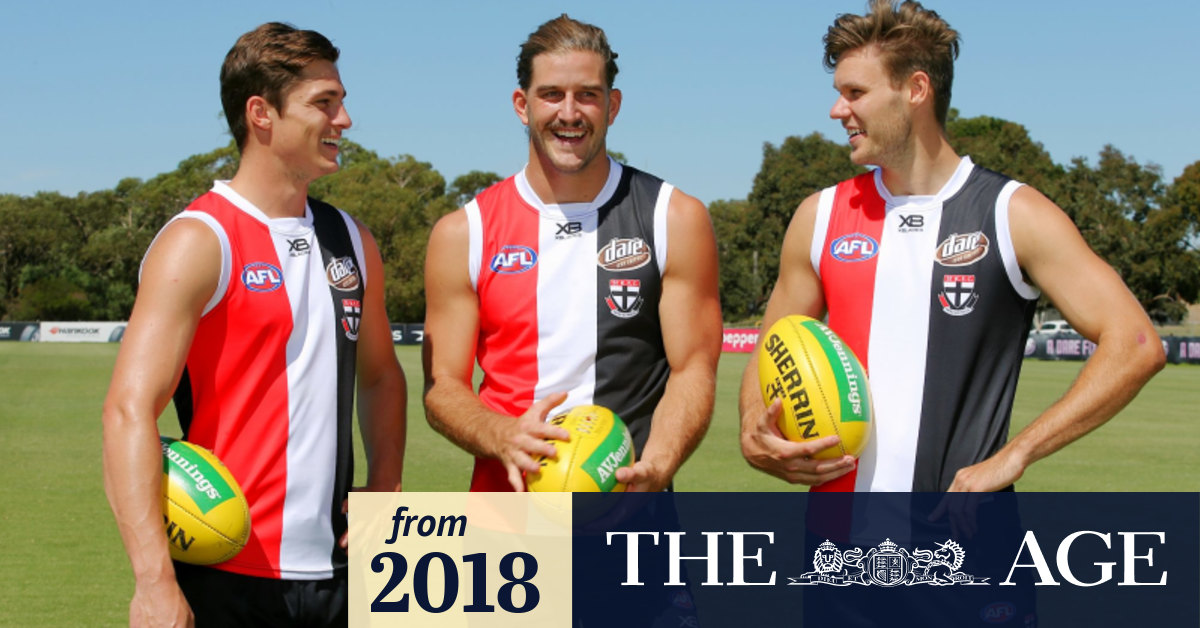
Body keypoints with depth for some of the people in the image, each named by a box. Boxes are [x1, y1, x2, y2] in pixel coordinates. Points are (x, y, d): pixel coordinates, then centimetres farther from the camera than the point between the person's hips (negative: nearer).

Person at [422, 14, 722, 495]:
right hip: (508, 500, 1)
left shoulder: (676, 220, 2)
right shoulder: (462, 234, 4)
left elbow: (692, 370, -2)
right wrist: (505, 437, -18)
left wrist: (653, 470, -20)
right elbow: (442, 385, 3)